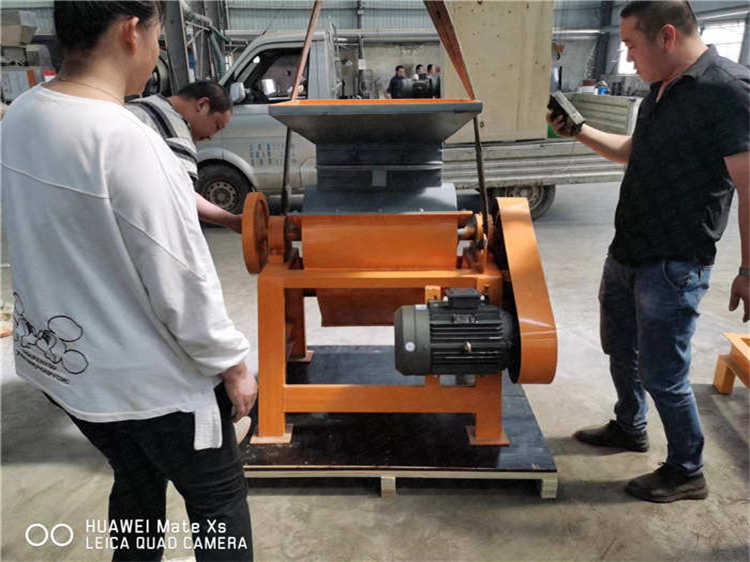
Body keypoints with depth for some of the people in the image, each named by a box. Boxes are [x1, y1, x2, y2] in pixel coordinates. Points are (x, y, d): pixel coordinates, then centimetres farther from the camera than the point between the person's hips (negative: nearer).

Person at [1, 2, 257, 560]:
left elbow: (54, 239, 7)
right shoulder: (126, 141, -27)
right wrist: (232, 364, -11)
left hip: (58, 359, 8)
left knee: (137, 482, 27)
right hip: (149, 378, -7)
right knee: (219, 497, 14)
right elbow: (180, 283, -24)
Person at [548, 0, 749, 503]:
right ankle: (629, 428, 46)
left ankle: (687, 473, 24)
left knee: (663, 374, 2)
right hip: (627, 254, 9)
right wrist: (580, 132, 15)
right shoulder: (662, 90, 10)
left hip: (673, 267, -9)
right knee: (621, 348, 23)